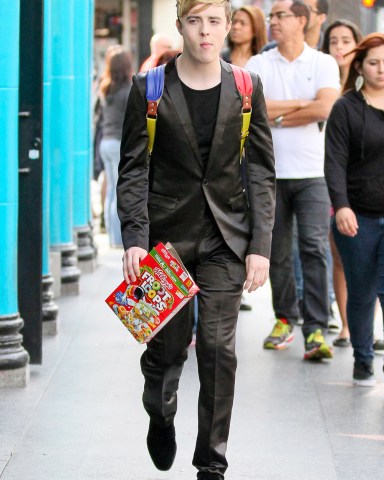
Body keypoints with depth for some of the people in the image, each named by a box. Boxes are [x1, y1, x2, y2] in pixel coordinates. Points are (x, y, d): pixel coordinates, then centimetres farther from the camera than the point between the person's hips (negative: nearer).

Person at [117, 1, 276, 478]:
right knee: (167, 344, 6)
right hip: (166, 234, 0)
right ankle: (160, 414, 40)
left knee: (218, 349, -4)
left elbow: (262, 171, 3)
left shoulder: (246, 89, 2)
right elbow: (133, 169, -2)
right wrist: (133, 239, -13)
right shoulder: (149, 89, -2)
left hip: (225, 240, 1)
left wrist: (260, 246, -4)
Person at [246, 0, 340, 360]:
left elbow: (324, 108, -12)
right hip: (271, 172, 2)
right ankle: (284, 318, 25)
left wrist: (278, 115, -5)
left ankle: (315, 331, -15)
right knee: (277, 252, 9)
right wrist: (301, 104, -8)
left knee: (314, 247, -12)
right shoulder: (258, 64, 7)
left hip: (313, 172, -2)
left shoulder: (324, 64, 4)